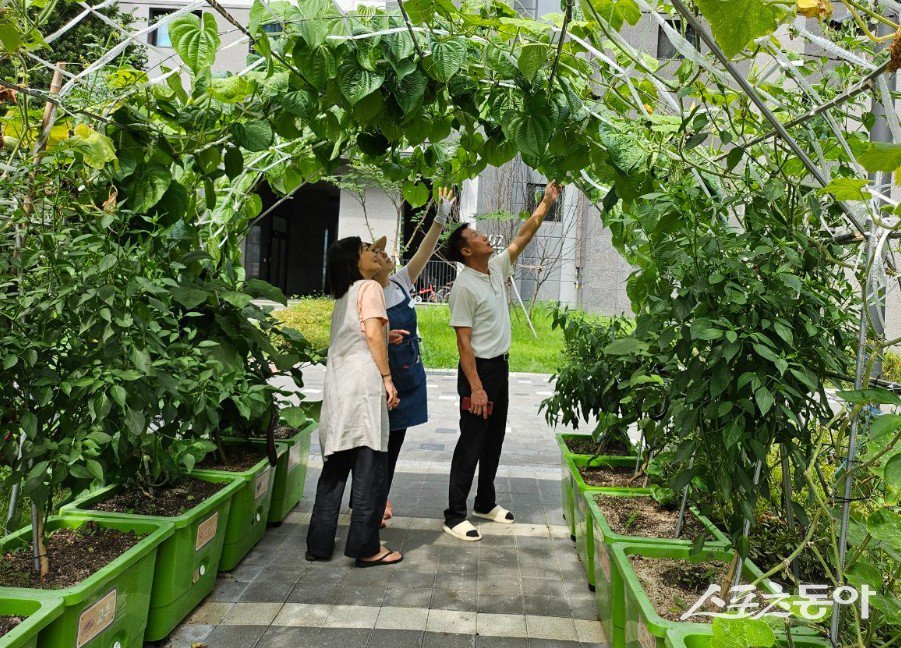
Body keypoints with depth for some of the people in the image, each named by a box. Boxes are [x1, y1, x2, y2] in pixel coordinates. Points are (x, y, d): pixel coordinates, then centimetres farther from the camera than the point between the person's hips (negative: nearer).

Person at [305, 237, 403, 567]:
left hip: (336, 388, 8)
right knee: (369, 467, -2)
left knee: (335, 466, 12)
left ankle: (319, 543, 16)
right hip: (364, 383, -8)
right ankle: (365, 547, 2)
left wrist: (387, 338, 28)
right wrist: (387, 378, -10)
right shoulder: (369, 287, 0)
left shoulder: (343, 296, 24)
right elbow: (372, 332, -12)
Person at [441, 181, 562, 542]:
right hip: (479, 368, -9)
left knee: (494, 440, 16)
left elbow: (524, 237, 15)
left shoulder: (496, 269, 6)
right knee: (471, 444, -4)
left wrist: (546, 202, 12)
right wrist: (475, 387, -24)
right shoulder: (464, 286, -17)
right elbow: (464, 341, -20)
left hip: (500, 366, 9)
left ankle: (485, 503, 30)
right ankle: (455, 516, 5)